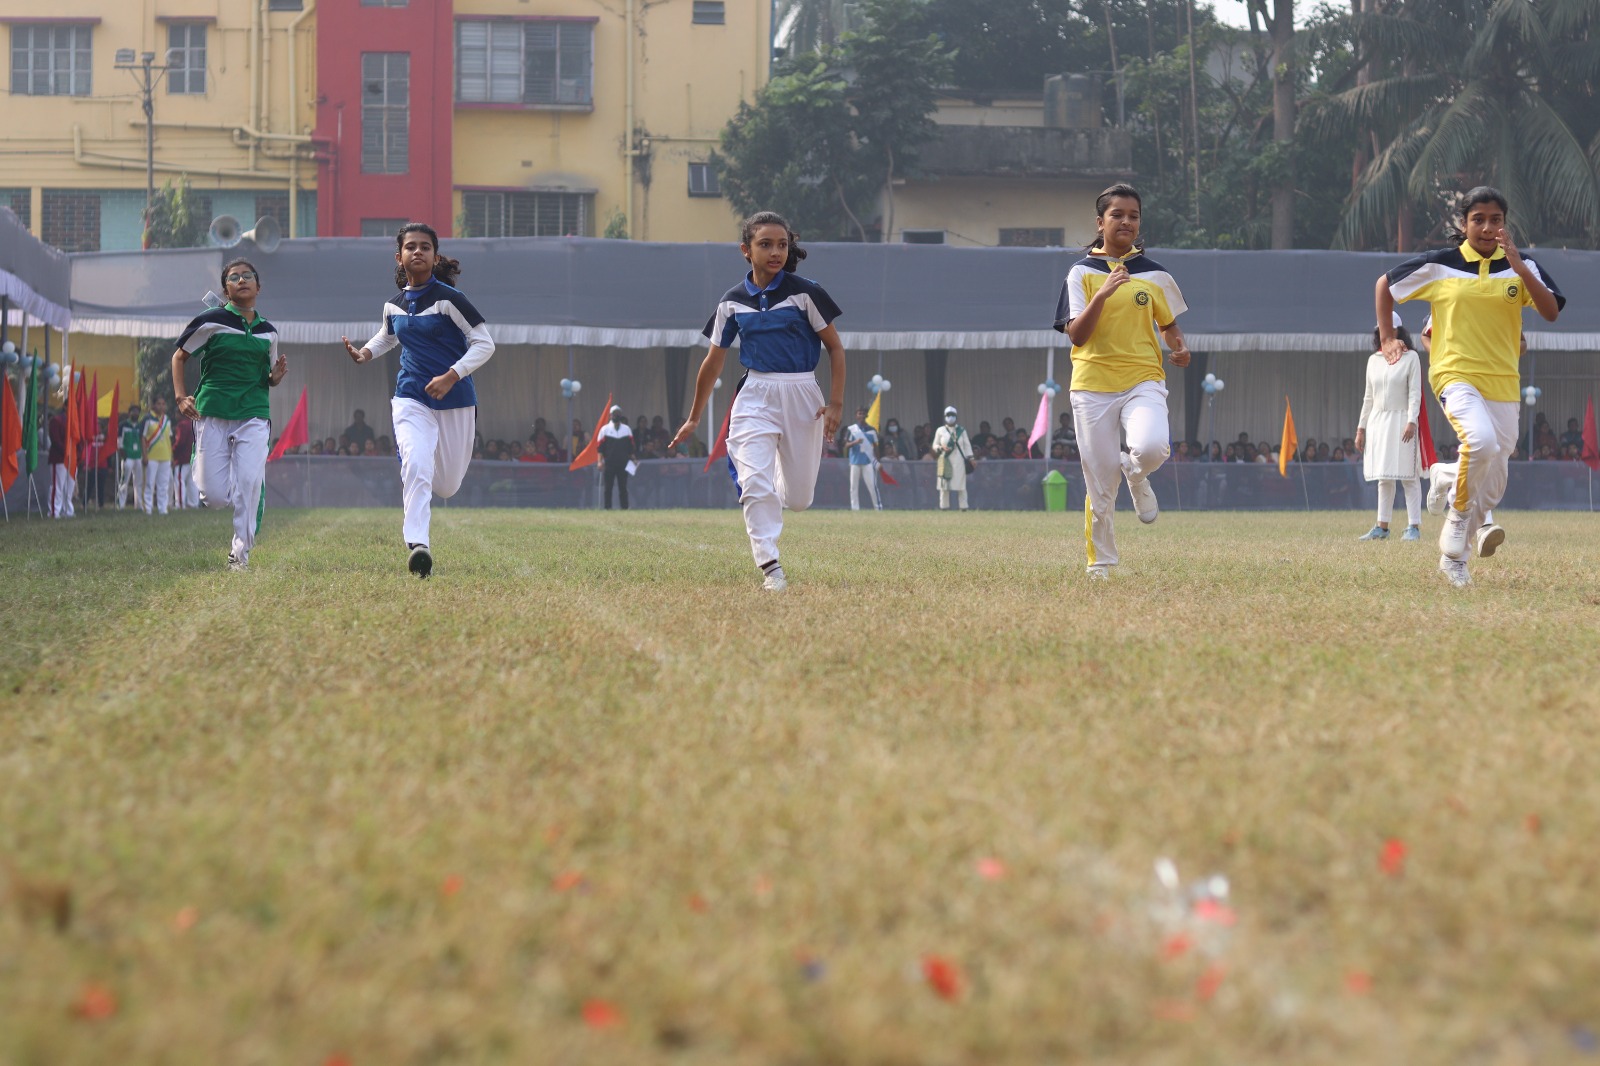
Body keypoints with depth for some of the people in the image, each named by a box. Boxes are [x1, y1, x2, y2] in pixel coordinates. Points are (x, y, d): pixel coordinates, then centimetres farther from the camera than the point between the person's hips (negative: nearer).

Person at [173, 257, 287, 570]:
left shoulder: (268, 331, 12)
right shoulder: (211, 321, -1)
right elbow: (179, 357, 7)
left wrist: (276, 376, -1)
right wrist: (181, 397, -6)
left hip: (253, 416, 2)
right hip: (213, 414, -2)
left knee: (250, 481, -18)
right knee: (214, 497, -7)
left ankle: (240, 552, -4)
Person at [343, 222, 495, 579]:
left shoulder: (448, 298, -11)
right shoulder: (394, 304, 6)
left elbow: (485, 343, -11)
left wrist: (451, 376, -22)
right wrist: (364, 354, 7)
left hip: (455, 401, -2)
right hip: (411, 398, 2)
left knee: (447, 486, 9)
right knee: (416, 466, -25)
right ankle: (417, 544, -28)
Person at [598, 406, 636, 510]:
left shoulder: (627, 429, 11)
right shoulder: (605, 429, 5)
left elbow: (632, 446, 12)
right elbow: (600, 447, 1)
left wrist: (632, 459, 3)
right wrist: (600, 461, -9)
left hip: (623, 462, 1)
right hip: (608, 462, -1)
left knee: (623, 486, 0)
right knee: (607, 486, -1)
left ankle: (624, 507, 2)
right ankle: (607, 508, 3)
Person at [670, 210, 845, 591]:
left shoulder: (805, 292, -4)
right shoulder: (733, 302, 3)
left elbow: (835, 347, 2)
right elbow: (714, 361, 13)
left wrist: (836, 402, -8)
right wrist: (694, 418, 20)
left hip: (802, 395, -1)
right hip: (755, 397, 1)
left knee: (798, 498, 6)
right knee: (755, 484, -18)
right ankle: (770, 567, -13)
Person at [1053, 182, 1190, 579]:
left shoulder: (1154, 274, 8)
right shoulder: (1082, 273, 3)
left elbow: (1169, 324, 21)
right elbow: (1076, 335, -5)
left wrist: (1180, 347, -2)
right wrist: (1102, 295, -19)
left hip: (1142, 381, 0)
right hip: (1092, 386, 0)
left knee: (1152, 447, -29)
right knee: (1099, 484, 0)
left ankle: (1135, 473, 8)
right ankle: (1100, 563, 16)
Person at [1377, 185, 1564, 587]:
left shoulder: (1522, 267, 5)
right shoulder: (1439, 265, 1)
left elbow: (1551, 311, -8)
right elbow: (1384, 284, 13)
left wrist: (1519, 268, -17)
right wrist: (1387, 337, 7)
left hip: (1503, 383, 4)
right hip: (1455, 374, -3)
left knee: (1494, 482, 3)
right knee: (1481, 441, -32)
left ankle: (1453, 553, 18)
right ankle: (1460, 515, -10)